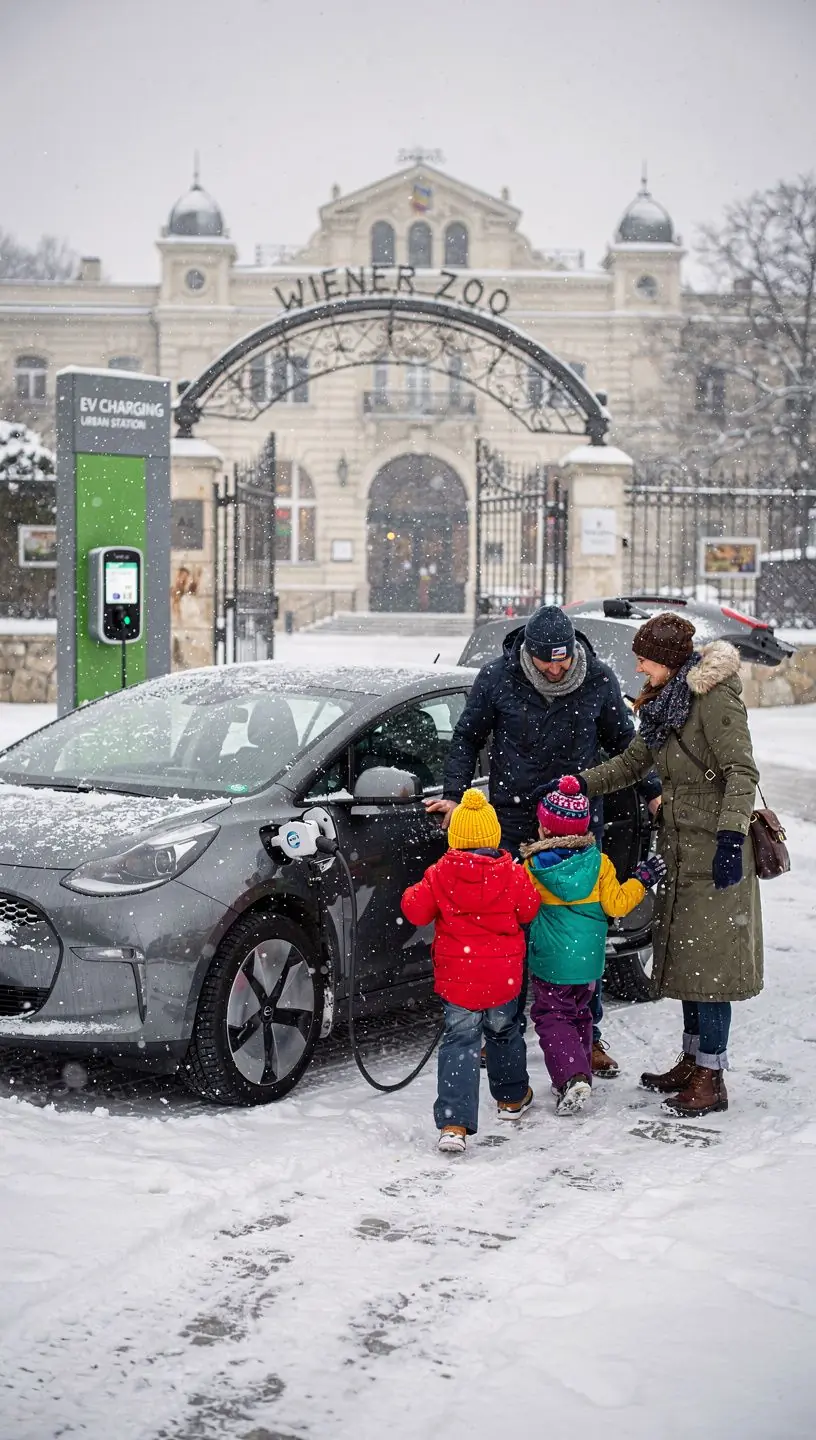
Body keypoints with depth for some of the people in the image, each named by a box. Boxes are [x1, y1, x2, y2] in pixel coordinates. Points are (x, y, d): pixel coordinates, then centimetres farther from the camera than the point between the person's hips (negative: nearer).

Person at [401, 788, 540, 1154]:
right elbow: (529, 910, 4)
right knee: (504, 1034, 25)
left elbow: (416, 910, -5)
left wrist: (413, 893, 16)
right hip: (502, 976, 1)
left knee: (459, 1044, -1)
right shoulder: (512, 874, -6)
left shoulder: (440, 875, -8)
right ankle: (512, 1097, 44)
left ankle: (453, 1123, -14)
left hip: (456, 977, -1)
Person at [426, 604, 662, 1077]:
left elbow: (623, 742, 10)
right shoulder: (497, 678, -9)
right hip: (514, 821, 0)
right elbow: (467, 739, 5)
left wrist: (654, 792, 2)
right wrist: (455, 793, -6)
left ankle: (588, 1035, 16)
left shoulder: (599, 681, -6)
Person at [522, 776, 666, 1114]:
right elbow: (615, 905, -4)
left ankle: (571, 1077, -17)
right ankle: (580, 1071, 26)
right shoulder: (598, 863, -6)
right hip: (589, 958, 4)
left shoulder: (532, 866, -12)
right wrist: (641, 880, 7)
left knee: (551, 1016, 2)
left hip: (551, 960, -4)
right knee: (578, 1013, 22)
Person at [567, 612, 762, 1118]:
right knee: (683, 957, 13)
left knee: (708, 959, -7)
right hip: (680, 847, 9)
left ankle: (711, 1077, -2)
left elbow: (742, 772, -20)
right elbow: (631, 763, 20)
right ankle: (692, 1062, 23)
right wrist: (577, 785, 9)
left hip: (715, 848, -9)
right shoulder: (666, 702, 14)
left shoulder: (715, 698, -15)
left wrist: (730, 838, -27)